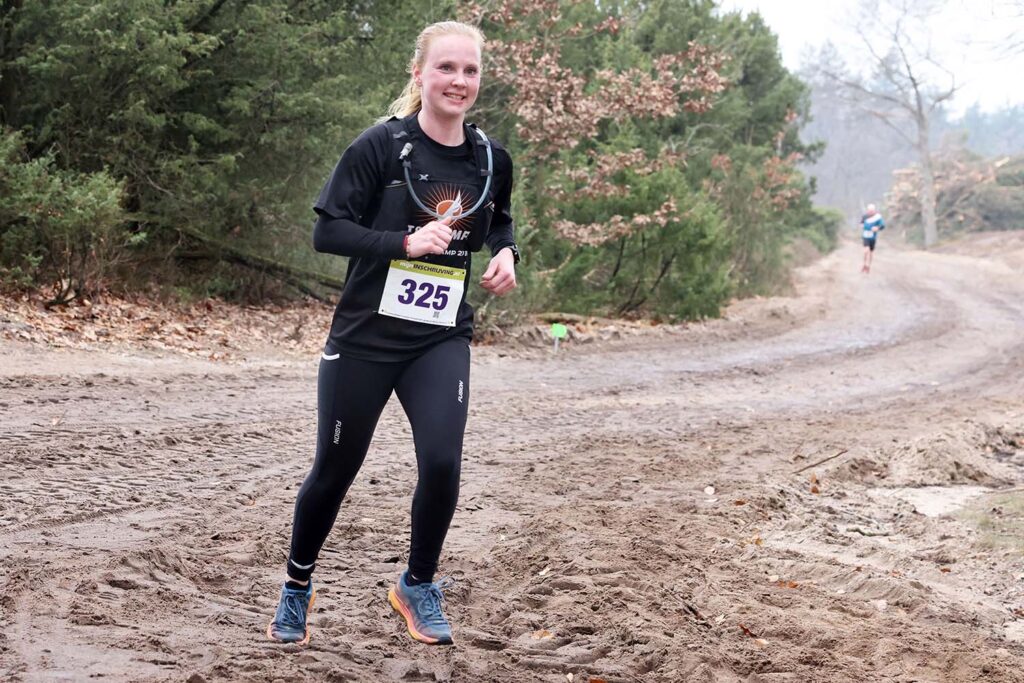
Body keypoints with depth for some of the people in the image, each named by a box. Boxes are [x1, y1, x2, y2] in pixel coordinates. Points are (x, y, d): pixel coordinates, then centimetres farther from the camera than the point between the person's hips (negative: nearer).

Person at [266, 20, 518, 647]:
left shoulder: (491, 159, 2)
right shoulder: (382, 144, -11)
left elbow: (499, 221, 21)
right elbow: (328, 231, -12)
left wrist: (505, 253, -1)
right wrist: (404, 243, -24)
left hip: (441, 341, 3)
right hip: (365, 336, -2)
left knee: (442, 462, -14)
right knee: (335, 469, 8)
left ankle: (418, 585, 12)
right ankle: (297, 587, 32)